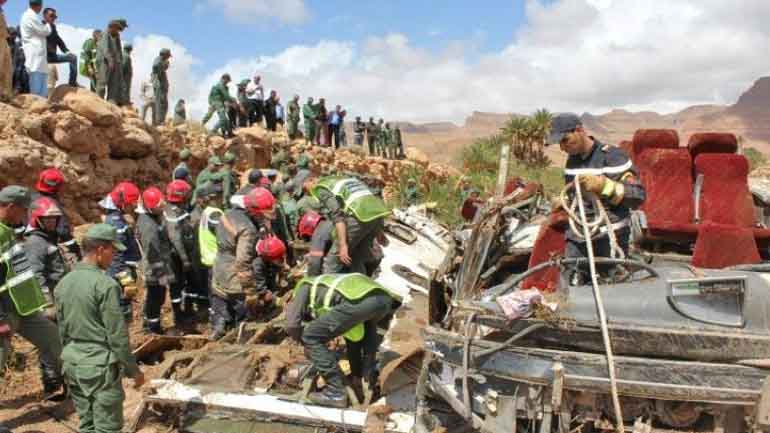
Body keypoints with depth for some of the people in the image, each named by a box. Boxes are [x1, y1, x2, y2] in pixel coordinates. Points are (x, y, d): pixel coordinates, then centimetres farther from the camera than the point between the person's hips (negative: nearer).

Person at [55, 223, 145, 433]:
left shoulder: (63, 283, 5)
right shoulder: (105, 284, -18)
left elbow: (62, 329, 13)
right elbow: (118, 334, -16)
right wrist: (133, 369, -7)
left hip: (72, 361, 8)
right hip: (100, 363, -8)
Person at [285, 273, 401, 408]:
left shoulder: (304, 287, 29)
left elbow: (292, 325, 14)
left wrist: (307, 343, 34)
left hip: (359, 300, -7)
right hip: (384, 298, 8)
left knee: (312, 338, 9)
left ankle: (336, 393, 8)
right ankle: (368, 379, 34)